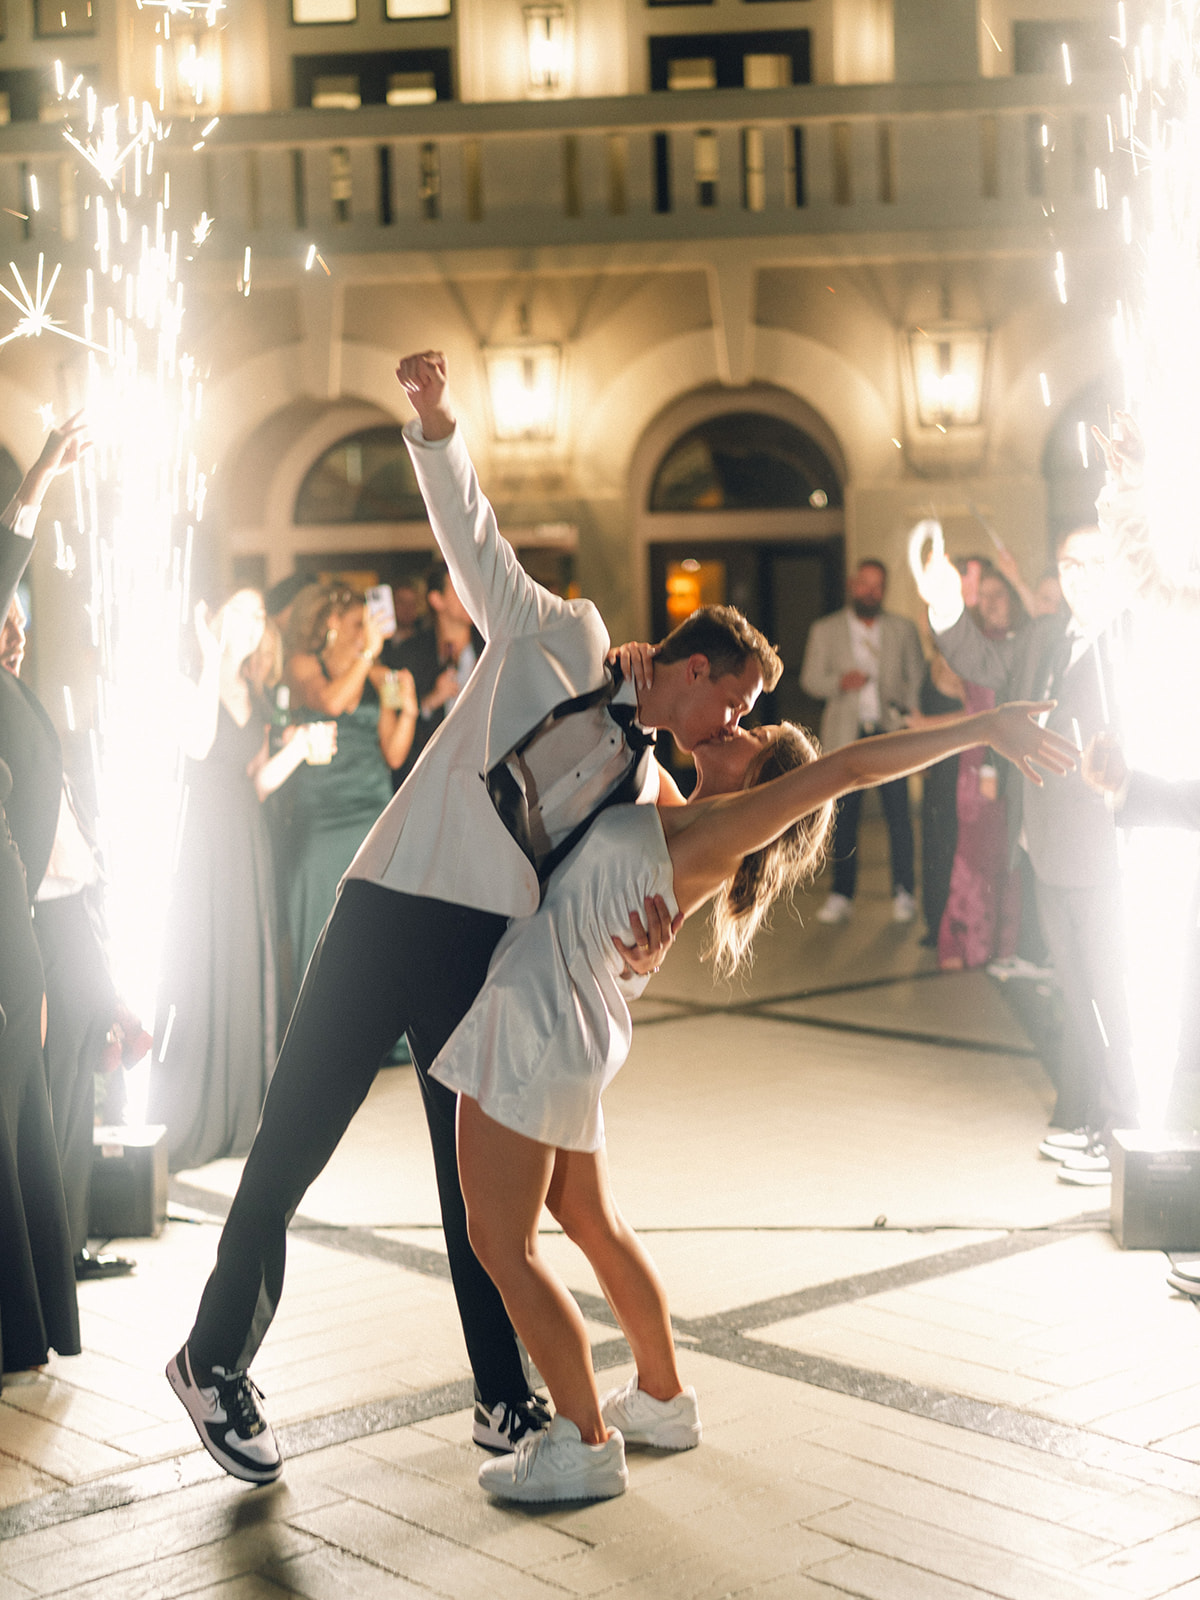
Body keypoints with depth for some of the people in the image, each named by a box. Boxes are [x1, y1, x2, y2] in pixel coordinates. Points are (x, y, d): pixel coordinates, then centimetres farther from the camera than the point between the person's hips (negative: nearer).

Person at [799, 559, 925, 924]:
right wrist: (840, 682, -14)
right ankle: (841, 894, 10)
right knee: (843, 815, 1)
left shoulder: (903, 630, 11)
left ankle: (903, 894, 5)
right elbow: (809, 678, 5)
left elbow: (918, 676, 11)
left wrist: (908, 713, -4)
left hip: (890, 731, 0)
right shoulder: (825, 631, 9)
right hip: (846, 733, 0)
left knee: (898, 813, -4)